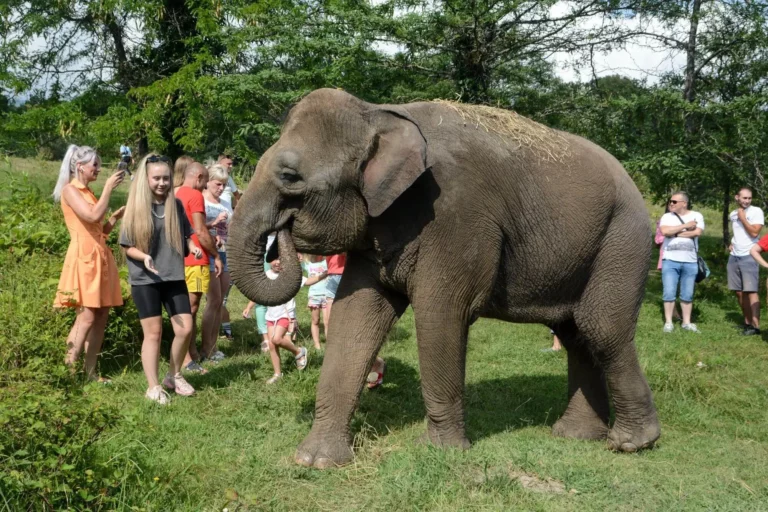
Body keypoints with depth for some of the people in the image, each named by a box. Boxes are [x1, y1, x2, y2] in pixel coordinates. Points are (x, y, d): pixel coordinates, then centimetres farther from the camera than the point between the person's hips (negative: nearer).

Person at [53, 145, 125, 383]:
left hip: (100, 256, 9)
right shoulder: (70, 190, -5)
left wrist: (117, 215, 10)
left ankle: (90, 371, 8)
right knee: (86, 316, -15)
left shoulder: (87, 192, 20)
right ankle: (68, 370, -12)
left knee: (101, 316, 5)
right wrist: (109, 187, -14)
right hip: (84, 256, -9)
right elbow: (93, 216, -20)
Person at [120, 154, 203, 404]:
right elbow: (127, 247, -5)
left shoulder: (175, 205, 3)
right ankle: (153, 386, 13)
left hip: (174, 276, 3)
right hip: (144, 279, -3)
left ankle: (174, 376, 23)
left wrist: (192, 247, -8)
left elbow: (184, 235, 13)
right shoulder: (136, 208, -7)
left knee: (185, 329, 1)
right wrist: (144, 257, -24)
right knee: (153, 332, 0)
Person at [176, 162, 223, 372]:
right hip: (195, 260, -9)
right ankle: (187, 358, -7)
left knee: (189, 308, 14)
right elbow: (200, 231, -16)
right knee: (191, 308, -8)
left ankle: (192, 352, 20)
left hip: (182, 259, 9)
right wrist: (216, 256, -8)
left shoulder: (177, 195, 15)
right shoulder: (195, 196, -11)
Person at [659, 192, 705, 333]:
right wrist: (685, 226, -11)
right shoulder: (667, 217, 4)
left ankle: (686, 322, 17)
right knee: (669, 293, -2)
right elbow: (665, 231, -14)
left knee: (687, 294, 7)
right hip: (670, 261, 0)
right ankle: (668, 322, 6)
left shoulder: (696, 216, 4)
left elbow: (697, 232, -12)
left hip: (690, 262, 0)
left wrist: (675, 233, -9)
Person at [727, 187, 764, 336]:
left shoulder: (756, 211, -8)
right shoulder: (732, 214, 12)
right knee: (739, 292, 8)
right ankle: (747, 322, 18)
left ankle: (756, 326, -14)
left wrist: (742, 217, -13)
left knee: (751, 291, -13)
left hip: (749, 256, -7)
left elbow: (754, 232, -19)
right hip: (734, 256, 7)